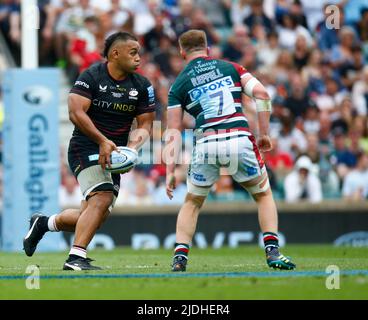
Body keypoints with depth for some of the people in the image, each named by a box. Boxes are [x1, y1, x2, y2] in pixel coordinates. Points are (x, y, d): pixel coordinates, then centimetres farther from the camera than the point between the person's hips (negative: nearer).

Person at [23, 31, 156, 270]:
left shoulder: (142, 86, 5)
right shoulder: (91, 76, -9)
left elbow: (145, 124, 6)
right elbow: (76, 113, -17)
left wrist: (131, 148, -13)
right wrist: (103, 141, -24)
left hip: (113, 154, 6)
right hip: (86, 149, -6)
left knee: (93, 217, 3)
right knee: (102, 197, -26)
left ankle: (43, 224, 28)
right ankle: (76, 257, -25)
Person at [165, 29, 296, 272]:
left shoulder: (178, 85, 13)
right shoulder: (230, 68, 16)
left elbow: (173, 132, 7)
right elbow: (261, 93, 2)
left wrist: (170, 171, 6)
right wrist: (264, 133, 7)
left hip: (206, 145, 0)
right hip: (239, 140, 0)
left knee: (192, 203, 22)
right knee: (263, 195, 21)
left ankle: (180, 258, 8)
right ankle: (273, 252, 5)